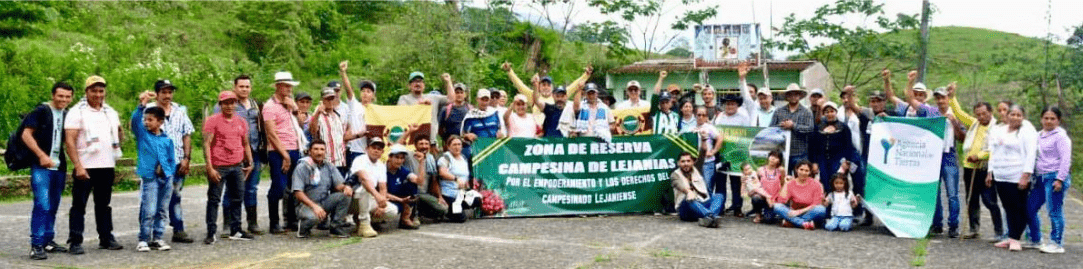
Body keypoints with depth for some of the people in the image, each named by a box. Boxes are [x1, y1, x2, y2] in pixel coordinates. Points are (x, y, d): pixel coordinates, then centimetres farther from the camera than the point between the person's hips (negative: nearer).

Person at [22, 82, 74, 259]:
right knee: (42, 205, -13)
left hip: (59, 166, 6)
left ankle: (48, 241, 22)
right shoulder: (41, 111, -4)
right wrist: (42, 155, -16)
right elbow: (26, 134, -9)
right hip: (41, 166, -6)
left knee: (53, 206, 12)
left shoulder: (68, 115, 12)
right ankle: (36, 246, -11)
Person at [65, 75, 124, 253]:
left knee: (104, 204, 13)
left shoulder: (110, 112, 13)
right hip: (85, 166, -5)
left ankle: (106, 238, 20)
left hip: (107, 166, 6)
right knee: (79, 205, -3)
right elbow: (69, 142, -11)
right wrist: (78, 166, -19)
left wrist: (119, 136, 0)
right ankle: (75, 242, 1)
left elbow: (119, 134, 25)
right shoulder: (77, 112, -5)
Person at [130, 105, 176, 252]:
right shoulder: (142, 134, 4)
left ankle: (157, 238, 18)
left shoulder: (167, 140, 8)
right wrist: (141, 105, -27)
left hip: (166, 178, 3)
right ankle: (143, 240, 0)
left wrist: (171, 176, 6)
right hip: (149, 178, -3)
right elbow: (135, 120, -13)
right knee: (149, 211, -8)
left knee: (161, 211, 9)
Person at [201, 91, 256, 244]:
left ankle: (235, 231, 18)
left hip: (237, 166, 5)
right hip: (218, 167, -5)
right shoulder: (213, 121, -3)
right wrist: (210, 167, -15)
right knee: (214, 199, -2)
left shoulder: (241, 122, 13)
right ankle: (211, 233, 3)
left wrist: (250, 163, 14)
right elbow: (206, 144, -8)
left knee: (237, 198, 9)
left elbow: (246, 144, 21)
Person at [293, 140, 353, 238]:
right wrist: (314, 206, -27)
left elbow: (338, 185, 6)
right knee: (314, 216, -38)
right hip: (306, 204, -5)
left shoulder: (329, 167, 10)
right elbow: (298, 192, -14)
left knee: (344, 195, -19)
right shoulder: (302, 167, -7)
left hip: (325, 202, 5)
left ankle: (336, 227, -10)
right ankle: (303, 226, -2)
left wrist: (345, 187, -21)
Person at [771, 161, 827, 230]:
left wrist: (799, 211, -19)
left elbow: (816, 205, -9)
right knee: (777, 206, -25)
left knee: (822, 209, -33)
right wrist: (785, 184, -14)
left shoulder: (816, 185, -4)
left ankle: (791, 222, -29)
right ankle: (805, 223, -36)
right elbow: (781, 201, -13)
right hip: (794, 212, 1)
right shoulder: (790, 183, -2)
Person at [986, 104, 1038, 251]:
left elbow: (1031, 155, -11)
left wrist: (1025, 176, -18)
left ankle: (1015, 239, 1)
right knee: (1008, 208, 9)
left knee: (1018, 209, -3)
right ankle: (1011, 238, 15)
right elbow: (993, 152, 21)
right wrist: (990, 172, 16)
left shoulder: (1027, 132, -4)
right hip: (1000, 177, 6)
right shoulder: (999, 131, 16)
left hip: (1018, 178, -6)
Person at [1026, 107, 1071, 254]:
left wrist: (1060, 179, -16)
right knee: (1029, 209, 9)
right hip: (1040, 178, 8)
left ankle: (1057, 244, 2)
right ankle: (1035, 240, 22)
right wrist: (1033, 177, 18)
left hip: (1054, 177, -8)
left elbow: (1065, 159, -11)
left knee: (1054, 211, -6)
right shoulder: (1039, 136, 16)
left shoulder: (1060, 136, -6)